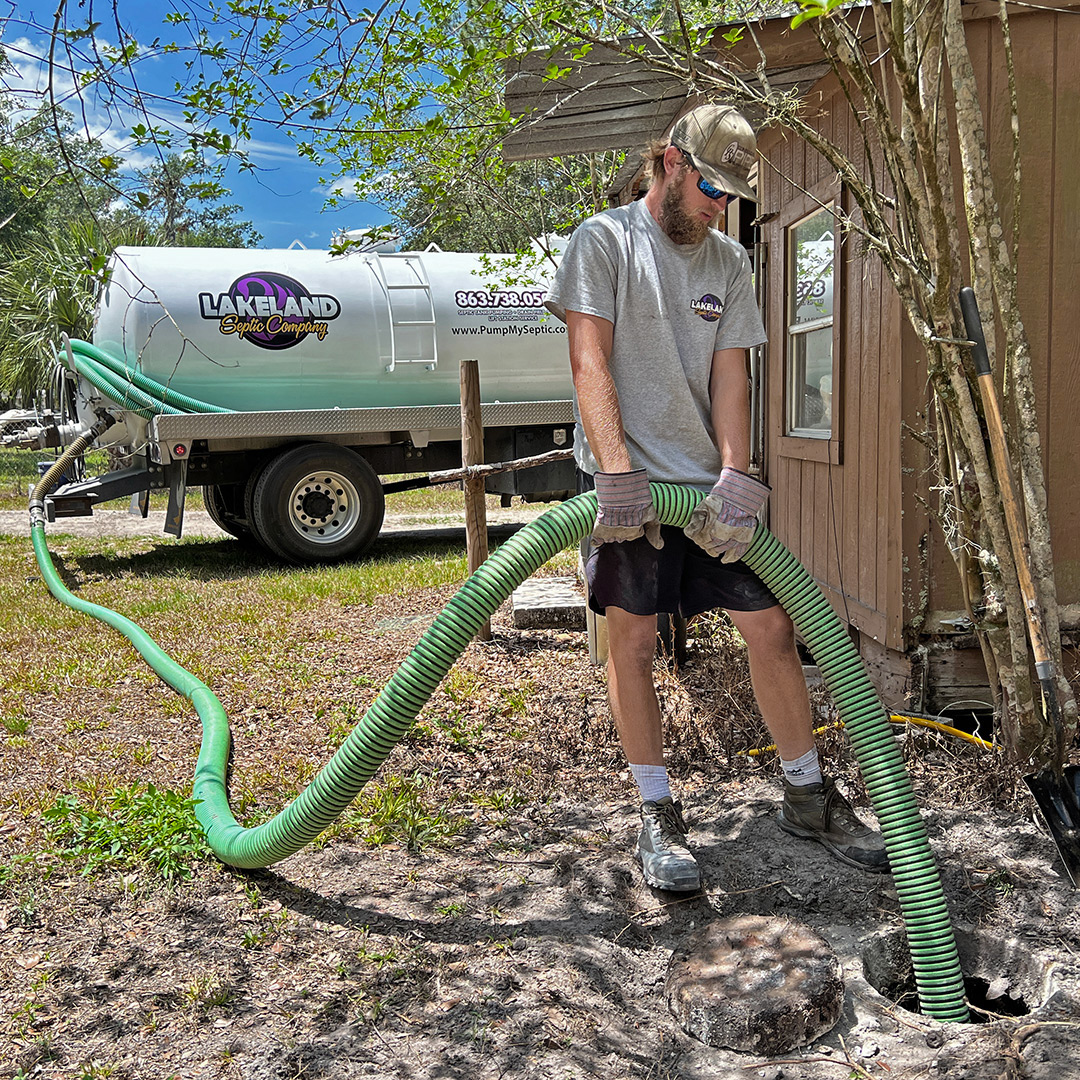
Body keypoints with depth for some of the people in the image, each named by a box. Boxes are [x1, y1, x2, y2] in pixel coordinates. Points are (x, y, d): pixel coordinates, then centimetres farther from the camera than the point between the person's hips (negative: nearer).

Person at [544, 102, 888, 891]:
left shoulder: (729, 261, 13)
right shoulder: (604, 240, -1)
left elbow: (730, 375, 5)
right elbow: (590, 363, -11)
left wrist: (736, 479, -9)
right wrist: (617, 472, -21)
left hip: (709, 481, 5)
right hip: (628, 479, -4)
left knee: (772, 627, 4)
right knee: (633, 639, -1)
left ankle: (808, 796, 21)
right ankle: (658, 814, 14)